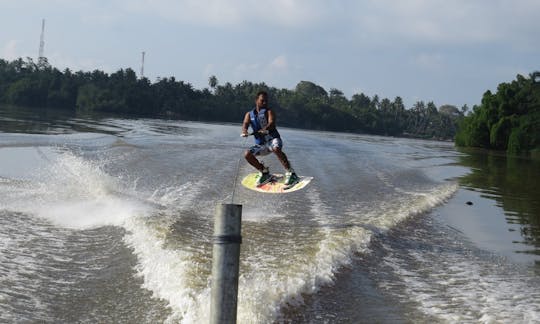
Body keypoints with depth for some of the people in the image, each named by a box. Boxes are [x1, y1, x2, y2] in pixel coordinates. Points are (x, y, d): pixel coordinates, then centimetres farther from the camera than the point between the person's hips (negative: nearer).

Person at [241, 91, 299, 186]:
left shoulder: (269, 112, -1)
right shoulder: (249, 114, 9)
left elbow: (271, 123, -20)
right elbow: (245, 124, -8)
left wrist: (265, 129, -43)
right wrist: (244, 131, -33)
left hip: (273, 139, -4)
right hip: (260, 144, 4)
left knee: (276, 149, -36)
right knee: (247, 154, -17)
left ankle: (290, 173, -34)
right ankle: (264, 172, 4)